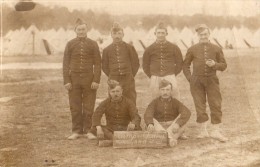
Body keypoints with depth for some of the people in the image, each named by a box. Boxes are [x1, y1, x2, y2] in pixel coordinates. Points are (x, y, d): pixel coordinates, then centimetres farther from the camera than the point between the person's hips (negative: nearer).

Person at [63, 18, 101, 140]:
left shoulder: (93, 44, 5)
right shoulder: (70, 44, 6)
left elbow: (97, 64, 2)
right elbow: (66, 63, 4)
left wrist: (96, 80, -7)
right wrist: (66, 81, -4)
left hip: (89, 79, -1)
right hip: (74, 79, 1)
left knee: (88, 107, 2)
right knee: (75, 107, 3)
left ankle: (87, 131, 12)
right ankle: (76, 131, 12)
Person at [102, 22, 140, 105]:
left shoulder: (129, 48, 4)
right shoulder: (107, 50, 7)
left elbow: (136, 63, 8)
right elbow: (104, 66, 12)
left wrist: (130, 75, 4)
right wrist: (111, 76, 4)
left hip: (128, 80, -1)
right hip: (113, 81, 1)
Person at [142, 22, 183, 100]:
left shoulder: (174, 48, 5)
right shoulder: (149, 49, 9)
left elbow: (179, 64, 10)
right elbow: (145, 65, 16)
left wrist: (173, 74, 5)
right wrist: (152, 76, 8)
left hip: (169, 77, -2)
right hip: (155, 79, 2)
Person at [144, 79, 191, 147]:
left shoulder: (175, 102, 2)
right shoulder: (155, 102, 4)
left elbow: (187, 113, -17)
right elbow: (148, 114, -16)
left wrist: (177, 124, -36)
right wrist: (150, 124, -39)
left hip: (173, 127, 0)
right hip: (158, 128, 1)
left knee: (182, 118, -22)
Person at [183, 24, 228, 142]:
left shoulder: (216, 49, 5)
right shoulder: (192, 49, 4)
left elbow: (224, 65, 7)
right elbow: (185, 65, 11)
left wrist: (214, 64, -13)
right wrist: (190, 78, -1)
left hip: (212, 80, 1)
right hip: (197, 81, 0)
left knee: (216, 105, -2)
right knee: (200, 106, 4)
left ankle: (216, 132, 6)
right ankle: (203, 131, 17)